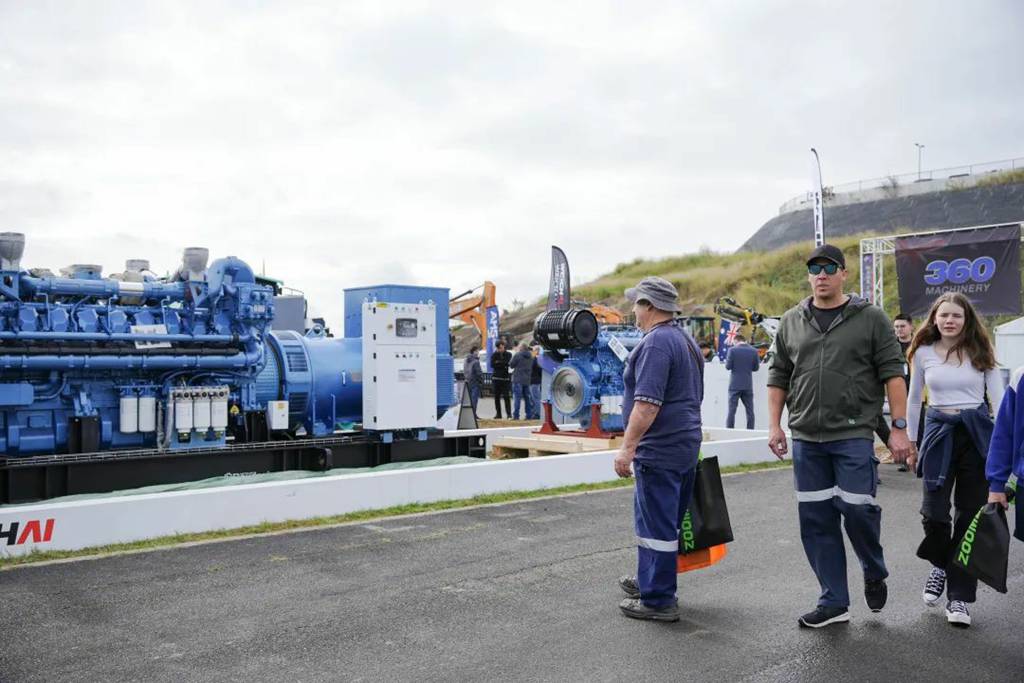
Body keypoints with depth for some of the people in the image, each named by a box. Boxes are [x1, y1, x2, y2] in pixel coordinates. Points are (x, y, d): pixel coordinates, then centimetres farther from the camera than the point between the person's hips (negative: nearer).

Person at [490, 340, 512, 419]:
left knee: (506, 396, -8)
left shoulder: (508, 355, 4)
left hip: (505, 378, -3)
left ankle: (509, 413, -6)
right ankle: (498, 414, 11)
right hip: (496, 377, 3)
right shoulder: (494, 355, 8)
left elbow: (508, 363, -12)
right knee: (497, 397, 5)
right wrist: (503, 365, -11)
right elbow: (492, 364, -7)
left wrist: (498, 363, -7)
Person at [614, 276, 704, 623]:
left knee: (657, 525, -2)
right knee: (650, 519, 21)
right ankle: (649, 581, 33)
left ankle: (658, 601, 6)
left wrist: (627, 446, -24)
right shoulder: (686, 340, 16)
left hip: (659, 450, -10)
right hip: (686, 444, 10)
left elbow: (647, 403, -26)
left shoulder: (656, 342, -17)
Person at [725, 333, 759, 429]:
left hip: (735, 385, -2)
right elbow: (756, 368, 7)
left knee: (731, 410, 1)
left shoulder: (732, 350, -7)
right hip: (748, 385, 3)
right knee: (750, 411, 9)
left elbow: (728, 366, -8)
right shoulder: (754, 351, 2)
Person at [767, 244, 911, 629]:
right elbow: (778, 377, 13)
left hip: (854, 435, -3)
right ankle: (833, 603, 18)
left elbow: (892, 374, -2)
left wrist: (899, 428, -8)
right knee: (816, 520, 6)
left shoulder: (870, 319, 1)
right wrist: (775, 425, 5)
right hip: (806, 438, 4)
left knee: (857, 508, -6)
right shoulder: (791, 322, 10)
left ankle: (874, 572, 27)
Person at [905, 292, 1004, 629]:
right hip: (939, 432, 0)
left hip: (977, 434, 0)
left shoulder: (980, 352, 3)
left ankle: (959, 597, 13)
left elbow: (999, 398, 2)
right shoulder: (923, 353, 4)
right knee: (934, 512, -9)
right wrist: (910, 443, 13)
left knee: (970, 514, 3)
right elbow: (914, 400, 12)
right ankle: (940, 565, 25)